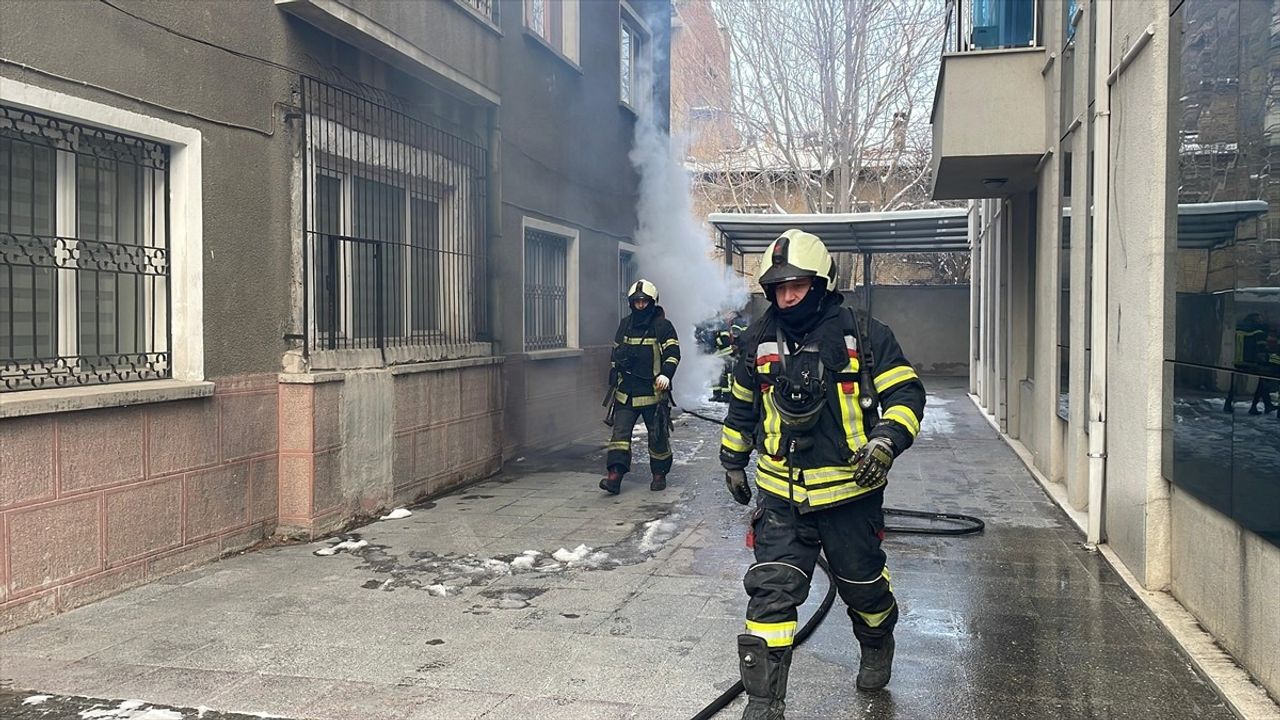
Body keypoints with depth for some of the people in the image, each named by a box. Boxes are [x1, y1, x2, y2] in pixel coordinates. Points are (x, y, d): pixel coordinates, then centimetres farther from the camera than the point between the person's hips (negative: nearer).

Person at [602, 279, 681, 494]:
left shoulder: (663, 325, -3)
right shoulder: (625, 324, 12)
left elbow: (673, 353, -9)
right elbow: (616, 353, 22)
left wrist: (665, 374, -26)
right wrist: (614, 380, 22)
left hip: (653, 391, -4)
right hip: (626, 392, 4)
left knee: (658, 435, 5)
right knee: (620, 432, -7)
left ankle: (659, 474, 20)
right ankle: (614, 475, -12)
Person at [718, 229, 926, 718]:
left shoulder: (863, 334, -7)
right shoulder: (759, 342, 4)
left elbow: (906, 392, -6)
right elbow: (742, 406, 18)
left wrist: (886, 439, -24)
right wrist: (732, 463, 23)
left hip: (851, 490, -1)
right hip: (781, 494, 2)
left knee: (862, 585, 16)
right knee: (771, 592, -6)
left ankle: (877, 648, 49)